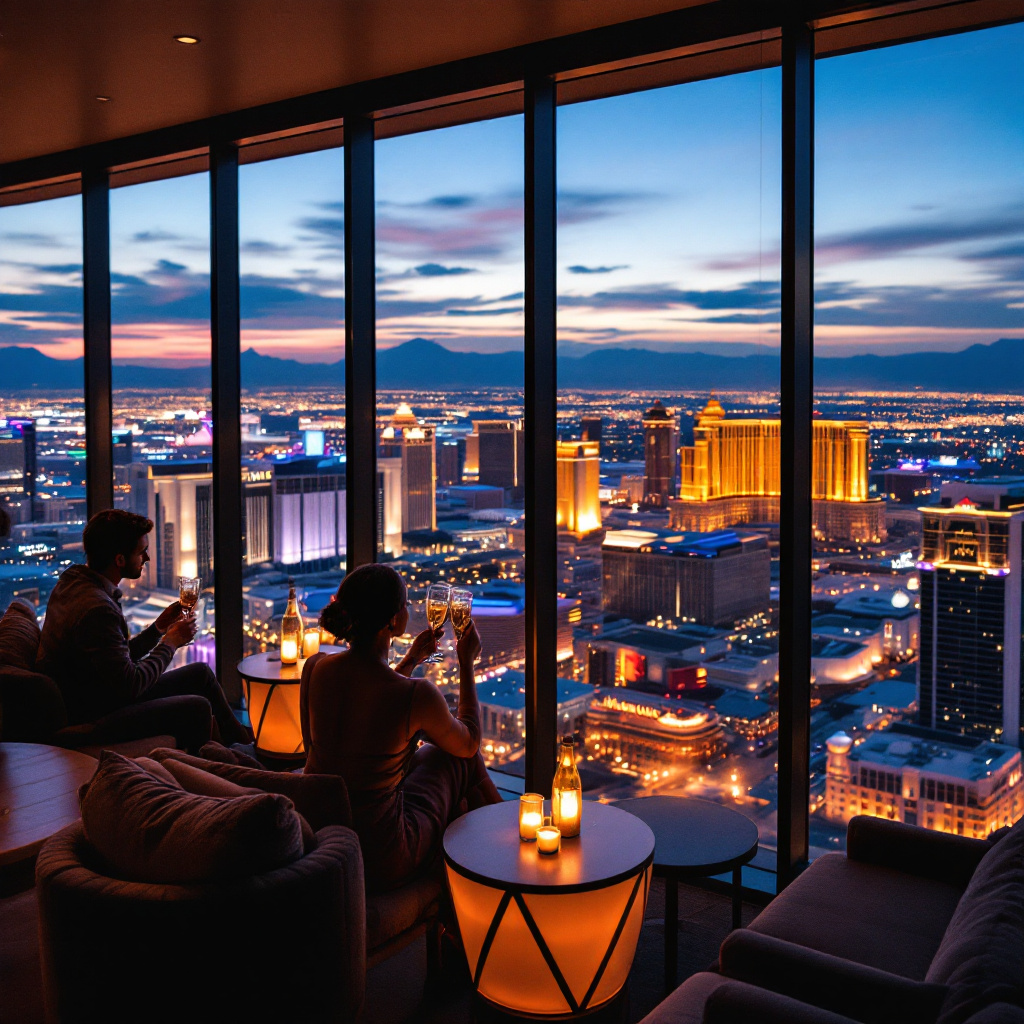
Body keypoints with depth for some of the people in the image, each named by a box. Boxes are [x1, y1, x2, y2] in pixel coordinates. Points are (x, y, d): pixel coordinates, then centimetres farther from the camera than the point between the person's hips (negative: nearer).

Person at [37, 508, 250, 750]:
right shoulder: (96, 609, -29)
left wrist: (158, 627, 2)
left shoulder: (75, 580, 4)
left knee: (201, 672, 12)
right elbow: (129, 684, -25)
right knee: (198, 708, -20)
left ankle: (243, 742, 29)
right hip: (90, 719, -11)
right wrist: (170, 642, -12)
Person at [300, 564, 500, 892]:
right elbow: (468, 743, 1)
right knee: (454, 756, 20)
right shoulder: (417, 695, -23)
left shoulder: (315, 668, -9)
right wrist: (466, 663, 9)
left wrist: (410, 661, 19)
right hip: (380, 865, -5)